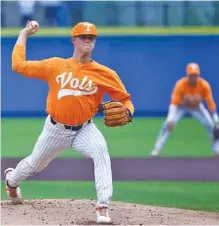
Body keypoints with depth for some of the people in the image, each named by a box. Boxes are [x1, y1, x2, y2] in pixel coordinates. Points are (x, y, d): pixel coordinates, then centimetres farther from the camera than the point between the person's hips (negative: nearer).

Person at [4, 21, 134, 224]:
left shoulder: (104, 74, -10)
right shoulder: (56, 66, -7)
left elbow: (124, 99, -6)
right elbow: (18, 65, -6)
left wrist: (126, 113, -29)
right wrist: (23, 34, -1)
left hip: (84, 129, -1)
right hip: (56, 129, 1)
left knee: (100, 151, -33)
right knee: (33, 165, 20)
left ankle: (103, 207, -34)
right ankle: (11, 180, 58)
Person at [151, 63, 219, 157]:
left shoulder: (204, 85, -27)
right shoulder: (180, 84, -33)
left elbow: (210, 103, -22)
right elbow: (174, 103, -35)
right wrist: (170, 119, -47)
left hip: (197, 107, 2)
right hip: (181, 106, -2)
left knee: (211, 125, -9)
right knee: (168, 124, -22)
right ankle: (157, 149, -15)